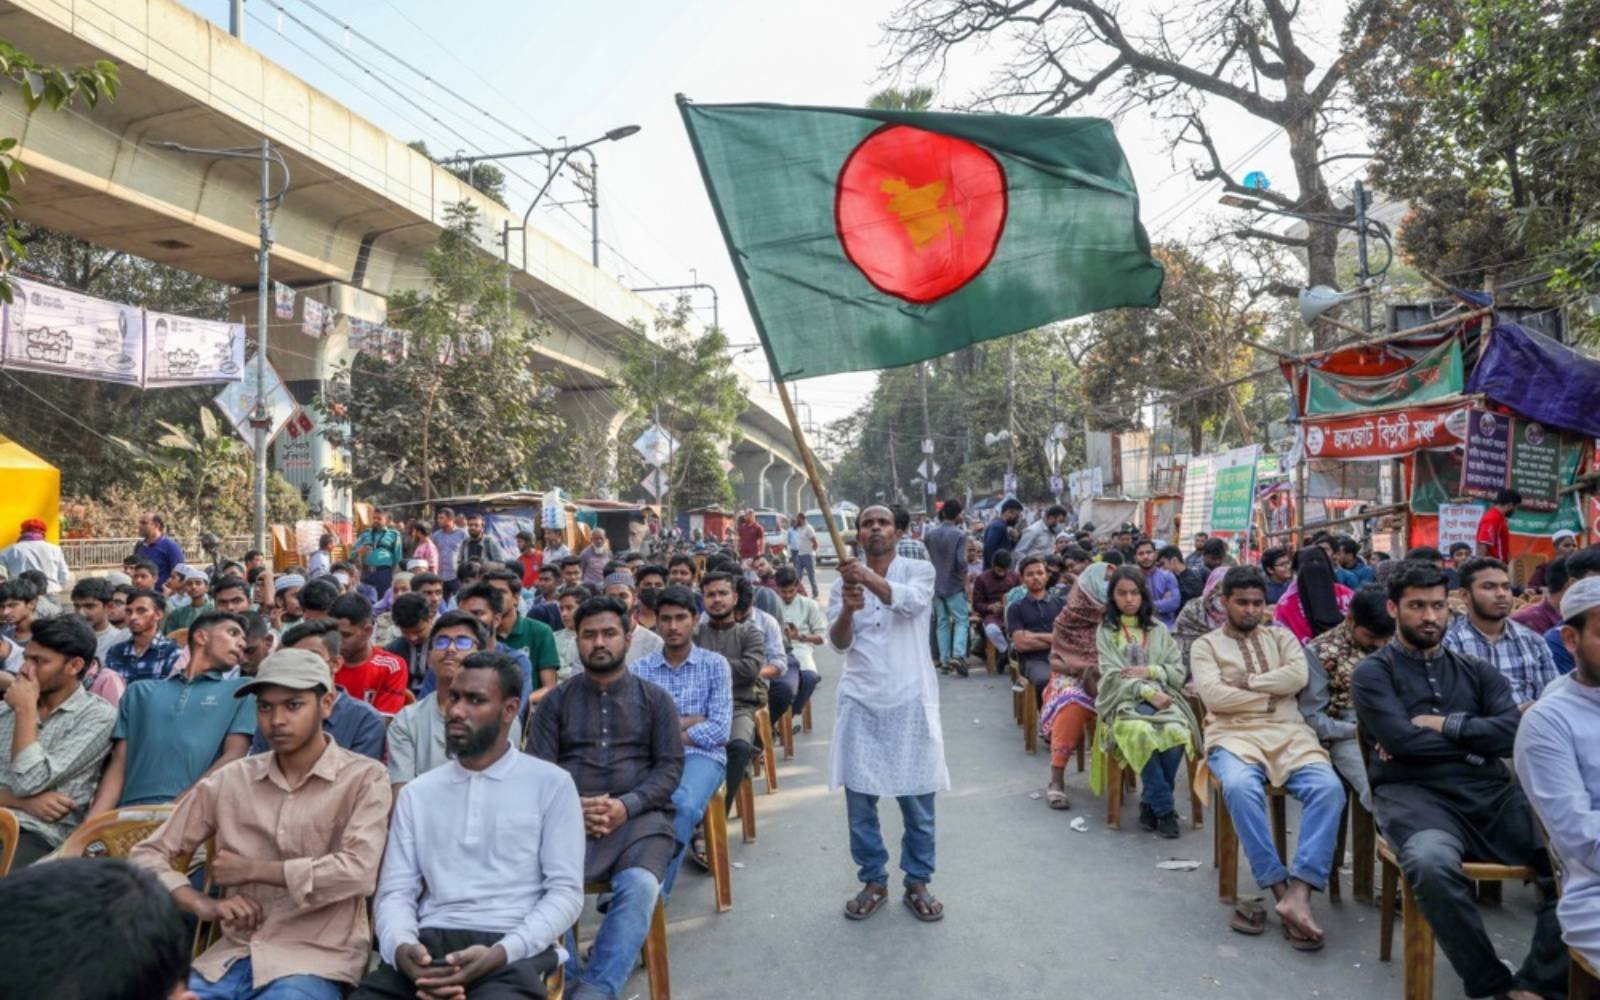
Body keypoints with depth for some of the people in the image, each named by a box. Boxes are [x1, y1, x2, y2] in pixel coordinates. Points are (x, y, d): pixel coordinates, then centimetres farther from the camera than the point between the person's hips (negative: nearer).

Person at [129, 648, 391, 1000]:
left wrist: (252, 870, -6)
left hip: (315, 962, -4)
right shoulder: (228, 780, 10)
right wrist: (204, 905, -6)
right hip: (232, 956, 4)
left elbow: (358, 872, -14)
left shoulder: (364, 777, -2)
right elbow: (146, 855, 12)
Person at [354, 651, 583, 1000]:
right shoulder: (417, 792, 15)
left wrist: (499, 953, -16)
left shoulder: (551, 783, 4)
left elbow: (565, 891, -1)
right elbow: (395, 891, 8)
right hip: (430, 943, 3)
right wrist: (402, 947, -14)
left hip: (512, 948, -3)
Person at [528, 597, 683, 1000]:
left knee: (639, 885, -32)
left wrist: (627, 806, -13)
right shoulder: (555, 701, 15)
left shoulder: (655, 699, 13)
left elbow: (670, 767, 5)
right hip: (569, 816, 1)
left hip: (640, 816, 0)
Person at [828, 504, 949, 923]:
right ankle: (873, 881, 22)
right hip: (861, 702, 2)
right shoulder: (843, 582, 8)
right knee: (859, 799, 5)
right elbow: (838, 642, -2)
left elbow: (910, 600, -22)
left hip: (910, 700, -2)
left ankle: (917, 883, 21)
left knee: (917, 799, 4)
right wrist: (848, 609, -24)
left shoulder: (919, 570, 1)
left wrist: (869, 578, -39)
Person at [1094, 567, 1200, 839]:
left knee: (1177, 733, -31)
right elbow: (1113, 675, -3)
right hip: (1124, 700, -2)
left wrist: (1150, 671, -7)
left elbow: (1180, 672, 12)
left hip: (1162, 697, 3)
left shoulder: (1158, 629, 17)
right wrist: (1147, 692, -17)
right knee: (1142, 734, -36)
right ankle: (1164, 808, -20)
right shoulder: (1106, 630, 9)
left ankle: (1150, 802, -12)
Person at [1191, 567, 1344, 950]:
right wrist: (1271, 696, 0)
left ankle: (1299, 894, -31)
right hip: (1234, 735, -3)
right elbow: (1214, 697, -5)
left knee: (1329, 788, -28)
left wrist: (1246, 682, -3)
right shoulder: (1205, 645, 12)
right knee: (1240, 787, -36)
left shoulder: (1281, 636, 21)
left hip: (1288, 734, 3)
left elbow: (1298, 676, 0)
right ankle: (1280, 889, -24)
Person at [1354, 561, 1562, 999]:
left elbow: (1514, 733, 4)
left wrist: (1443, 725, -3)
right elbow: (1402, 741, -8)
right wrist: (1477, 741, 3)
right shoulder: (1374, 672, 7)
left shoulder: (1477, 671, 20)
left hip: (1491, 794, 5)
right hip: (1415, 795, -4)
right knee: (1432, 864, -37)